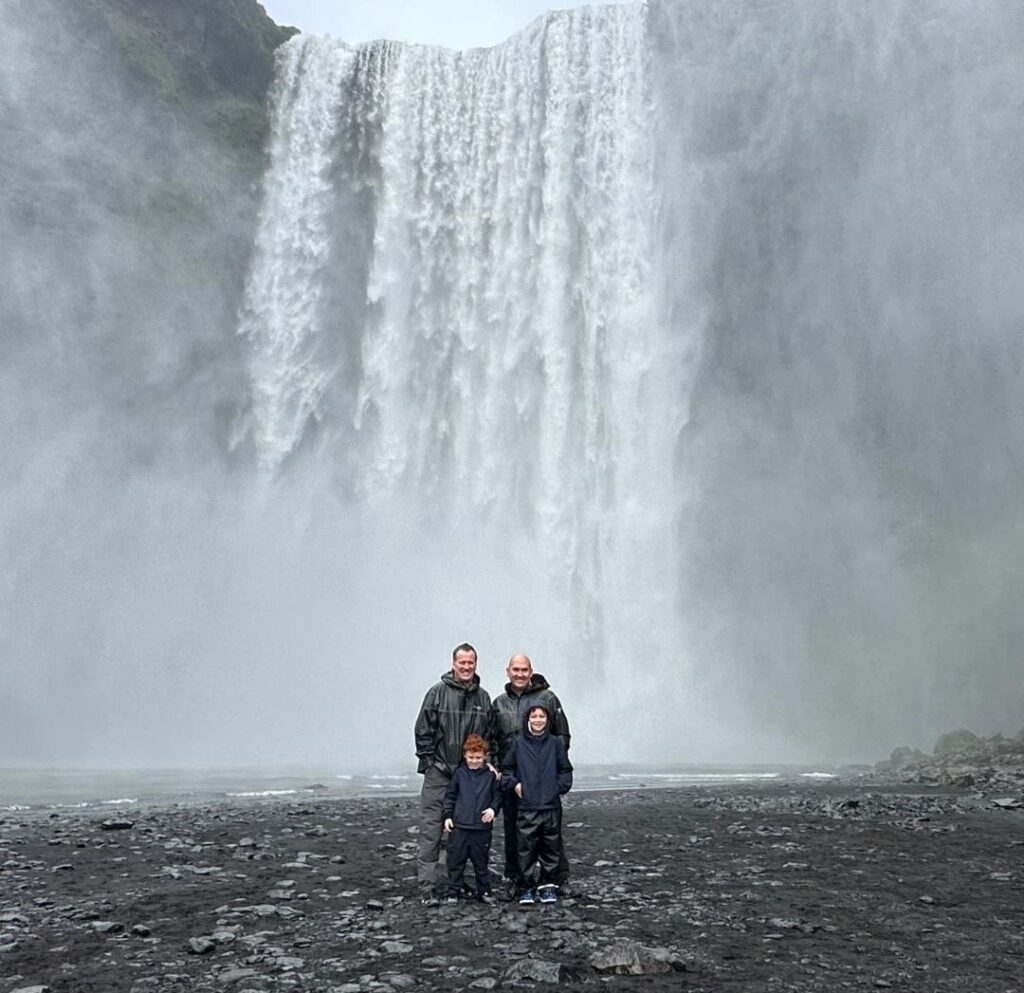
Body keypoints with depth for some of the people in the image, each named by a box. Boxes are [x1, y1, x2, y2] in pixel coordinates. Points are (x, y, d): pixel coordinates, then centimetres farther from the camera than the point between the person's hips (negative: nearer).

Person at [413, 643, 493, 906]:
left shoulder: (483, 697, 7)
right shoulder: (438, 692, -6)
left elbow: (489, 735, 14)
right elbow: (423, 730, -5)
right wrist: (429, 761, -6)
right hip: (439, 772, -4)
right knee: (431, 828, -6)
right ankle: (428, 886, -3)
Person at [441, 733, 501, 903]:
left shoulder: (491, 775, 0)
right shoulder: (459, 773, 2)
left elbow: (498, 794, 7)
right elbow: (450, 795, 8)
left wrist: (493, 808, -10)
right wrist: (448, 815, 3)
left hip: (482, 826, 0)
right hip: (459, 826, 0)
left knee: (481, 862, 10)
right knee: (456, 861, 5)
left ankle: (484, 891, 23)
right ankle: (453, 892, 16)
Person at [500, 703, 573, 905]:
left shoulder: (555, 743, 5)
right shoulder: (518, 743, 3)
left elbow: (565, 770, 12)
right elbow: (506, 768, 12)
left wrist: (559, 788, 0)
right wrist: (514, 784, -2)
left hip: (551, 805, 1)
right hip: (526, 806, -1)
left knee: (551, 847, 6)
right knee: (526, 848, -1)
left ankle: (547, 885, 18)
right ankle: (527, 887, 10)